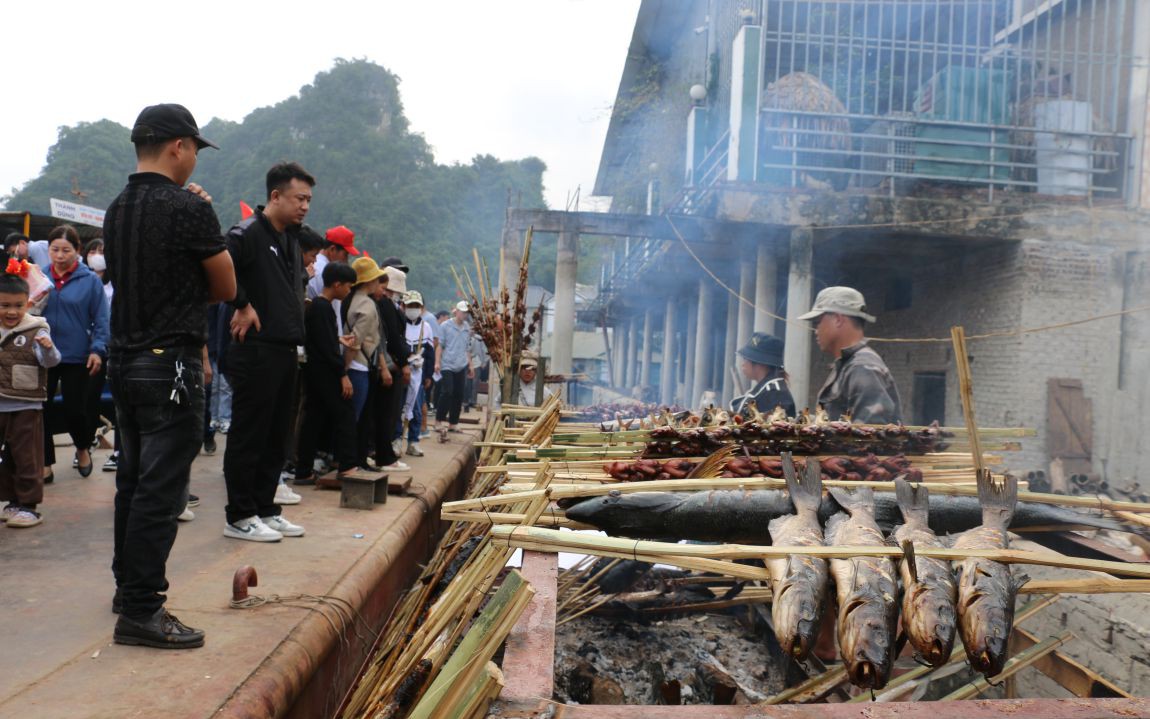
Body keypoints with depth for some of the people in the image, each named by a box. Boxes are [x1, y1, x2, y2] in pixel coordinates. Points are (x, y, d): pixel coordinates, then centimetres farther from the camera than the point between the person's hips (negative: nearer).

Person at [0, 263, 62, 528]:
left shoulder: (36, 330, -9)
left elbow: (51, 361, -19)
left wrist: (48, 348, -38)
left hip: (26, 406, -5)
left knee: (26, 458, 2)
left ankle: (29, 505, 10)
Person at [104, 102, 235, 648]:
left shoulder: (117, 210, 11)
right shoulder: (189, 209, -13)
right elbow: (227, 289, -4)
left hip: (123, 360, 9)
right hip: (171, 364, -9)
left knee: (133, 479, 17)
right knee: (161, 490, -4)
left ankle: (128, 586, 30)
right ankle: (140, 612, 1)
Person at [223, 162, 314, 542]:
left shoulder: (291, 240, 18)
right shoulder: (248, 233, -11)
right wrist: (242, 306, -20)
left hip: (286, 351, 9)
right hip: (256, 351, -9)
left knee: (276, 437, 13)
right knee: (249, 435, -1)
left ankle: (266, 509, 24)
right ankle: (240, 516, 8)